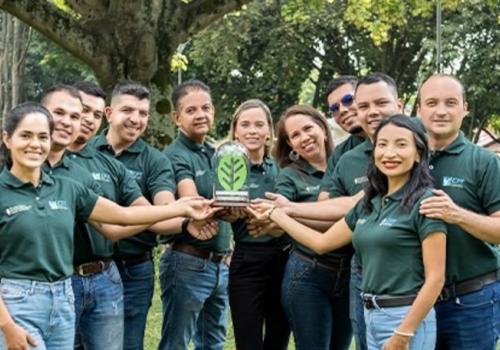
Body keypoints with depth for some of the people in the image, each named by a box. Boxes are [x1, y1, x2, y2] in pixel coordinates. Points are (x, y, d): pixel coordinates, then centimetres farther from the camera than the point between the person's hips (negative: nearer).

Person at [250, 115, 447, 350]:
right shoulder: (368, 204, 11)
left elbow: (435, 278, -14)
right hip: (372, 317, 7)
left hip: (407, 318, -7)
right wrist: (274, 213, 21)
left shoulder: (424, 202, -11)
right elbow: (322, 242, 20)